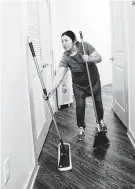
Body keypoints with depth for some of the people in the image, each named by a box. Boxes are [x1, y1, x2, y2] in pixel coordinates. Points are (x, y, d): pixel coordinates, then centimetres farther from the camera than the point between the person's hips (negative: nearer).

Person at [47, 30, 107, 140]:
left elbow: (99, 58, -16)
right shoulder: (65, 57, -22)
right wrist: (51, 89, -44)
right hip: (78, 85, 0)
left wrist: (90, 59, -38)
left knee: (98, 102, 12)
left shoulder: (84, 46, -21)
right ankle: (81, 128, 18)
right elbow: (59, 75, -31)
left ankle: (101, 121, 39)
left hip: (94, 80, 1)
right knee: (80, 105, -4)